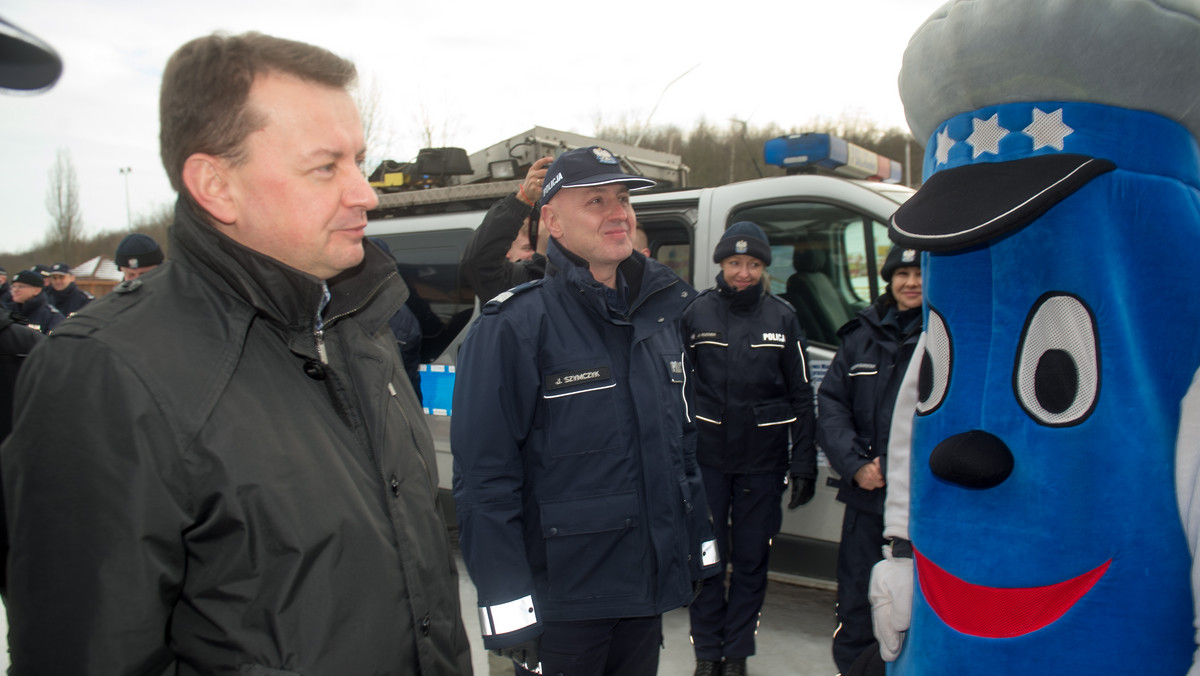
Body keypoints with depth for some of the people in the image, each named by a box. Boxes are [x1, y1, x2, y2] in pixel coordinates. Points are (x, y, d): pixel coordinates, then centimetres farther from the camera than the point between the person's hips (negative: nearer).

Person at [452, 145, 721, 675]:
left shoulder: (659, 317, 7)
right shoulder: (513, 327, -15)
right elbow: (484, 479, -18)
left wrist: (698, 550, 14)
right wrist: (509, 613, -19)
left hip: (648, 589, 6)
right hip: (562, 602, -6)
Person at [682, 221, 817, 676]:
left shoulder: (782, 318, 3)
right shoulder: (697, 314, 0)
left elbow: (801, 396, 5)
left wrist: (804, 463, 1)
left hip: (762, 462, 1)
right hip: (706, 458, 0)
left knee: (751, 562, 10)